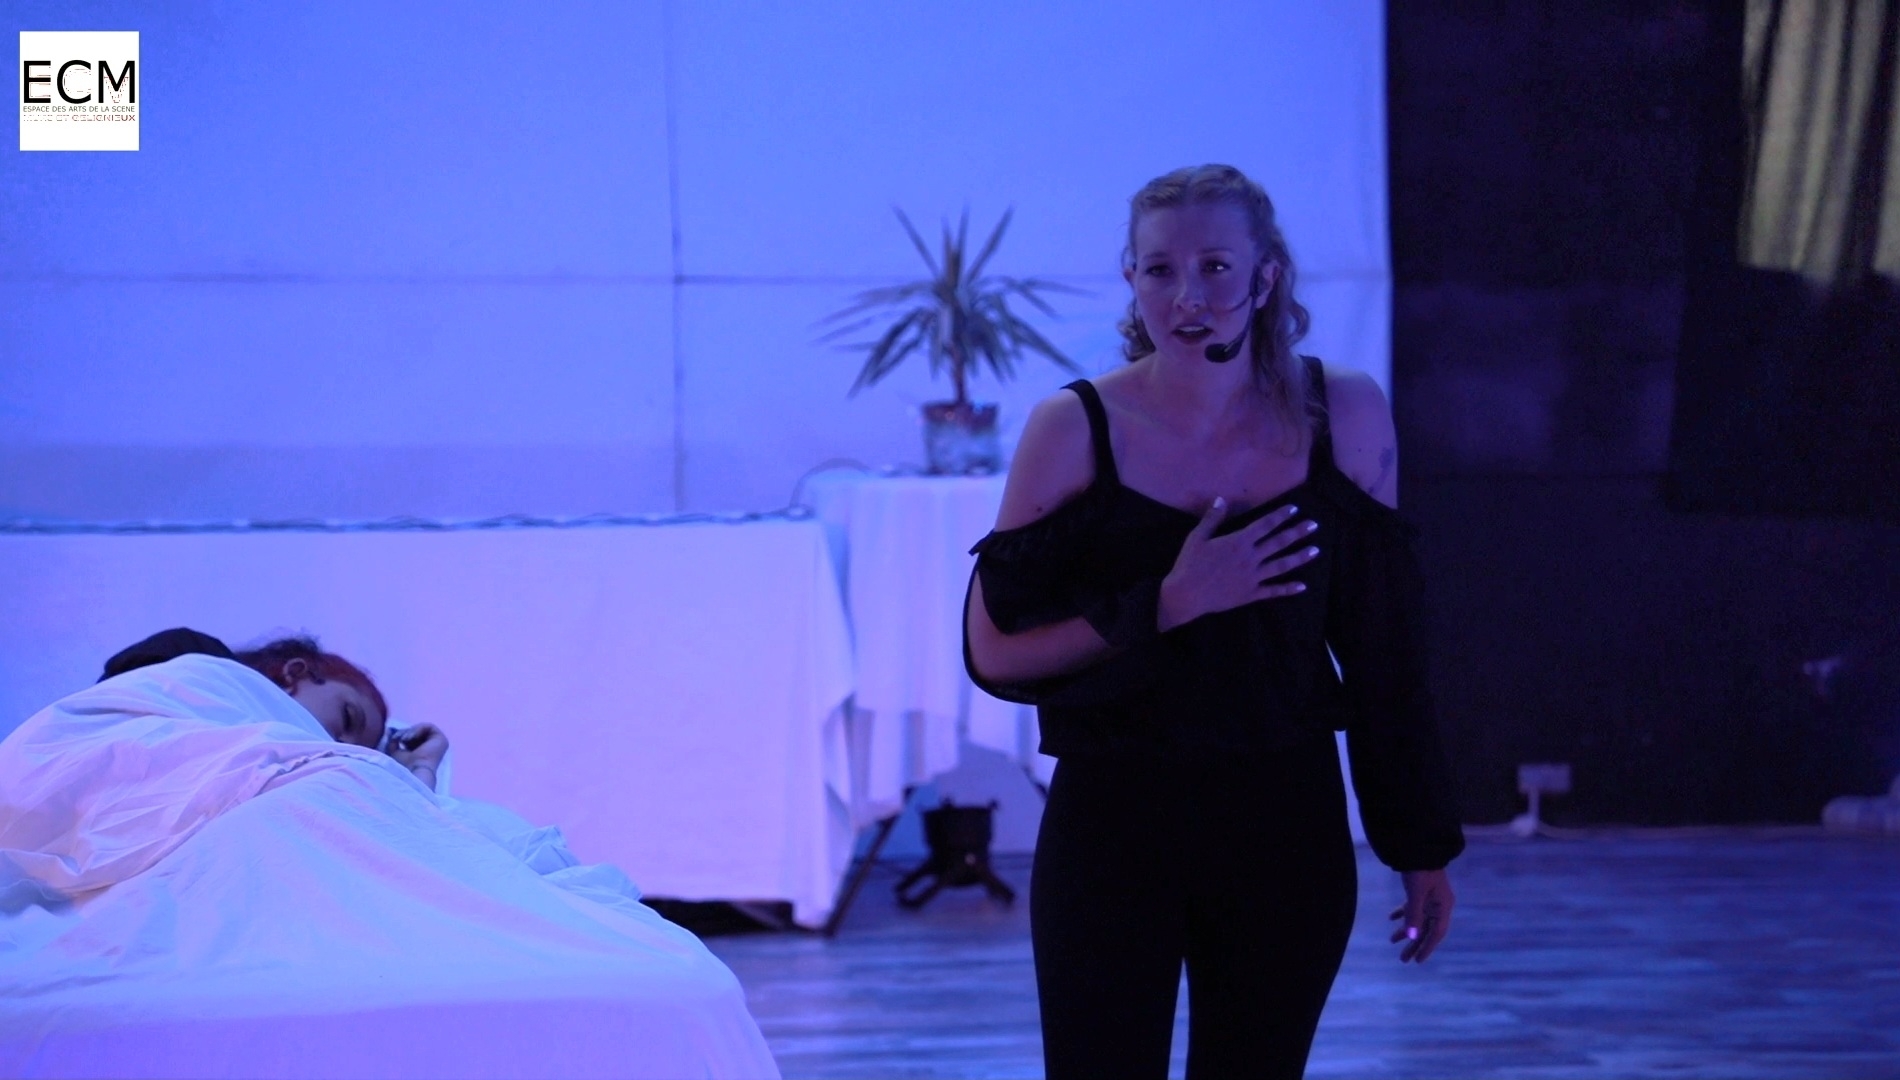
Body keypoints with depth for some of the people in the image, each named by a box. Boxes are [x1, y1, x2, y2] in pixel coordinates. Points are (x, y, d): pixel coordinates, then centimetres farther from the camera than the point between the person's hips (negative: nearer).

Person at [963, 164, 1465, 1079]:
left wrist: (1422, 846, 8)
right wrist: (1168, 604, -18)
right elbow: (994, 651, -8)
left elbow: (1383, 651, 6)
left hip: (1286, 830, 2)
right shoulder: (1075, 427, -6)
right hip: (1113, 827, -2)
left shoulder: (1345, 414, 0)